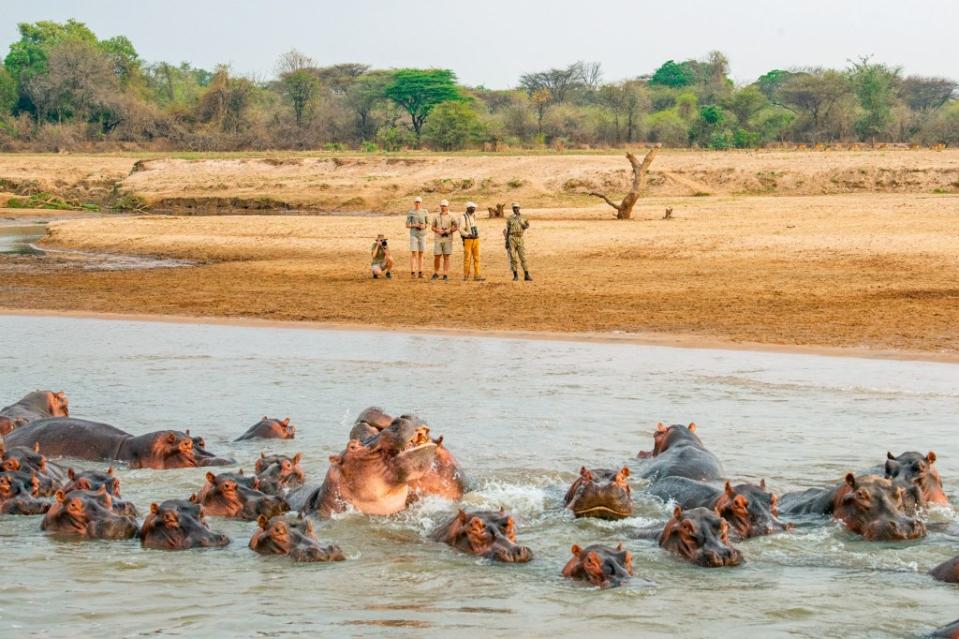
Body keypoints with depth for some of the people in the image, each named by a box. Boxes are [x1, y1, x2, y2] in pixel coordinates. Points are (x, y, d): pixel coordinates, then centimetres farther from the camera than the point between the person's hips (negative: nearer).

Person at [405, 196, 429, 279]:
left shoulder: (425, 212, 4)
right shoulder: (410, 213, -1)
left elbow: (428, 223, 10)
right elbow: (407, 225, 0)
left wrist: (424, 226, -13)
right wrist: (415, 225, -17)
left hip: (422, 235, 2)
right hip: (413, 235, -2)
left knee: (421, 254, 5)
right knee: (414, 254, -8)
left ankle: (420, 272, 7)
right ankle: (413, 272, -10)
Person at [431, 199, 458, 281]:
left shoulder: (451, 217, 5)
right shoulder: (436, 217, 9)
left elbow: (456, 227, 7)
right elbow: (433, 227, 10)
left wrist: (449, 230, -11)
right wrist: (439, 231, -9)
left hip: (448, 239, -1)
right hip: (438, 239, 1)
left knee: (446, 257, -2)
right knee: (437, 257, -1)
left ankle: (445, 275, 1)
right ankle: (436, 273, 13)